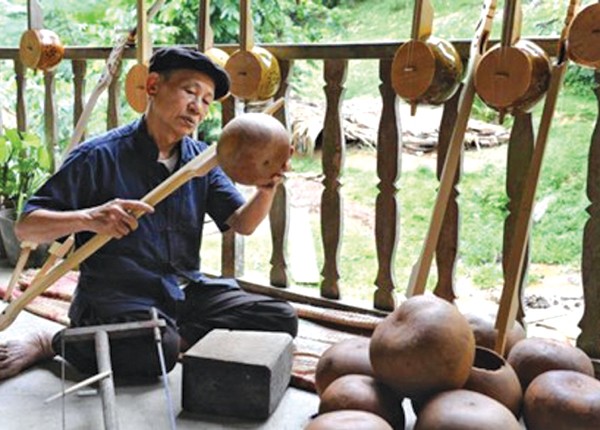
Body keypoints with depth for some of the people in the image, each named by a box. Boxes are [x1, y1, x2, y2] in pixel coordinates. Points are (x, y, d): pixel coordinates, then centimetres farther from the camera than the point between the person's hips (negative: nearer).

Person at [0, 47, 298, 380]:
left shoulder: (202, 159, 8)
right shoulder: (100, 155, -8)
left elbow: (242, 224, -1)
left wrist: (267, 190, -22)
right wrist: (89, 218, -28)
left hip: (186, 292, 5)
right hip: (114, 296, -5)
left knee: (281, 319, -10)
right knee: (157, 351, -37)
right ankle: (53, 343, -9)